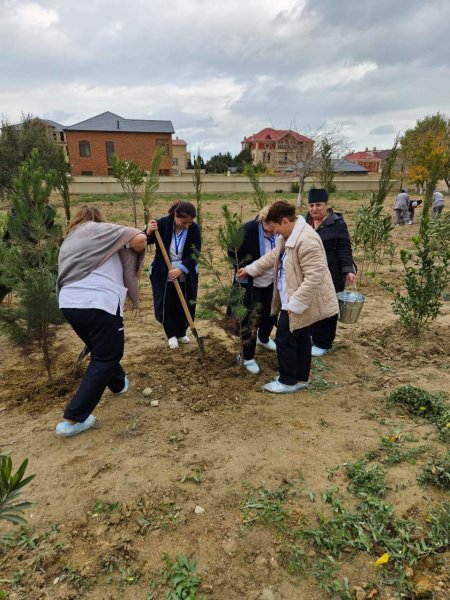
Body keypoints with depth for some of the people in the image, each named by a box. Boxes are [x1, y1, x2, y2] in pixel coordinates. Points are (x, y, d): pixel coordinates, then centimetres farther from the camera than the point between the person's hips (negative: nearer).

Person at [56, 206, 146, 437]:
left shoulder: (68, 242, 26)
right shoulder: (100, 229, 7)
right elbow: (140, 239, -6)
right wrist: (133, 253, 14)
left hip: (69, 303, 7)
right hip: (99, 303, -7)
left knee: (100, 350, 28)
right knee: (106, 357, 5)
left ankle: (118, 383, 49)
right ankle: (73, 419, 3)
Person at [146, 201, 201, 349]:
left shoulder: (194, 228, -15)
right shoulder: (163, 223, -17)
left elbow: (195, 253, -16)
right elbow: (145, 242, -4)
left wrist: (181, 269, -28)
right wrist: (148, 233, -27)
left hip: (186, 275, 1)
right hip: (163, 274, -1)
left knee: (185, 305, 11)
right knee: (167, 306, 3)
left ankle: (181, 333, 33)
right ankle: (172, 335, 23)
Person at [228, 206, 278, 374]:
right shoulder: (249, 229, -23)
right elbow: (232, 252, -14)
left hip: (271, 282, 5)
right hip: (251, 284, -5)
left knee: (270, 314, 21)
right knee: (251, 320, 2)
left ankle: (263, 339, 51)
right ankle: (247, 358, 18)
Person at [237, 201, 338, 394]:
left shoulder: (306, 240, -28)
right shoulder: (288, 236, 6)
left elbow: (314, 277, -30)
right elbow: (273, 257, 22)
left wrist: (295, 304, -28)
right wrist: (250, 269, 24)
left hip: (300, 302, -10)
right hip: (293, 300, 10)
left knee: (285, 339, 0)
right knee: (300, 339, 18)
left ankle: (288, 381, 16)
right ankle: (301, 378, 32)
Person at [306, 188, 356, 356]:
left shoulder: (337, 223, -9)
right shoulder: (305, 222, 7)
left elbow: (344, 249, -10)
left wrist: (348, 270, -20)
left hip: (330, 275, -5)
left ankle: (323, 343, 16)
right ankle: (312, 336, 30)